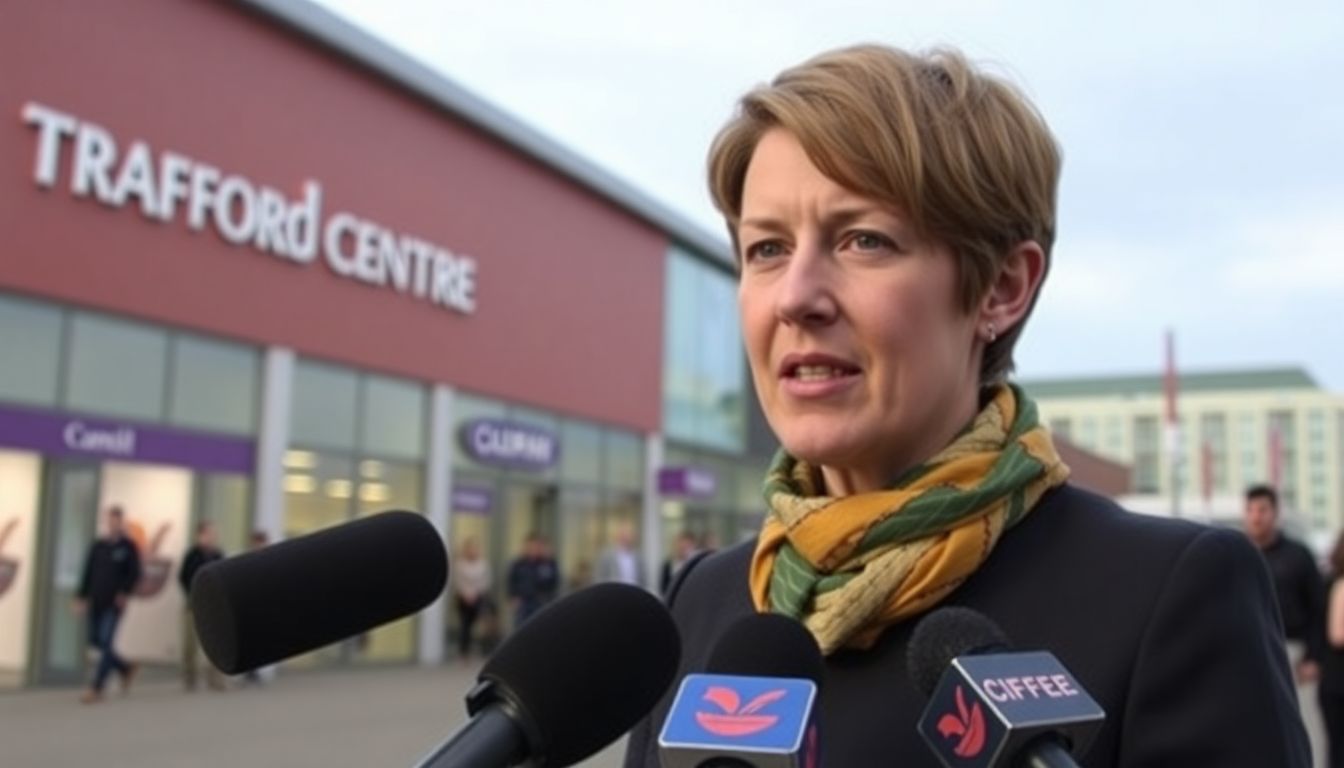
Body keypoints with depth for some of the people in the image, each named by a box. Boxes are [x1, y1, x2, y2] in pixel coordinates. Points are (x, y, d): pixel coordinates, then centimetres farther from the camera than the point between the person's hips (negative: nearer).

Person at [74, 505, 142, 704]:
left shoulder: (128, 547, 1)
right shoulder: (97, 546, 11)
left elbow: (134, 573, -3)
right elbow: (87, 573, 11)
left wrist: (125, 593, -17)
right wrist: (81, 597, 5)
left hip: (114, 603, -5)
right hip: (96, 601, 5)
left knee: (106, 642, -11)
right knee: (95, 641, 7)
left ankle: (96, 689, -8)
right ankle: (126, 668, 28)